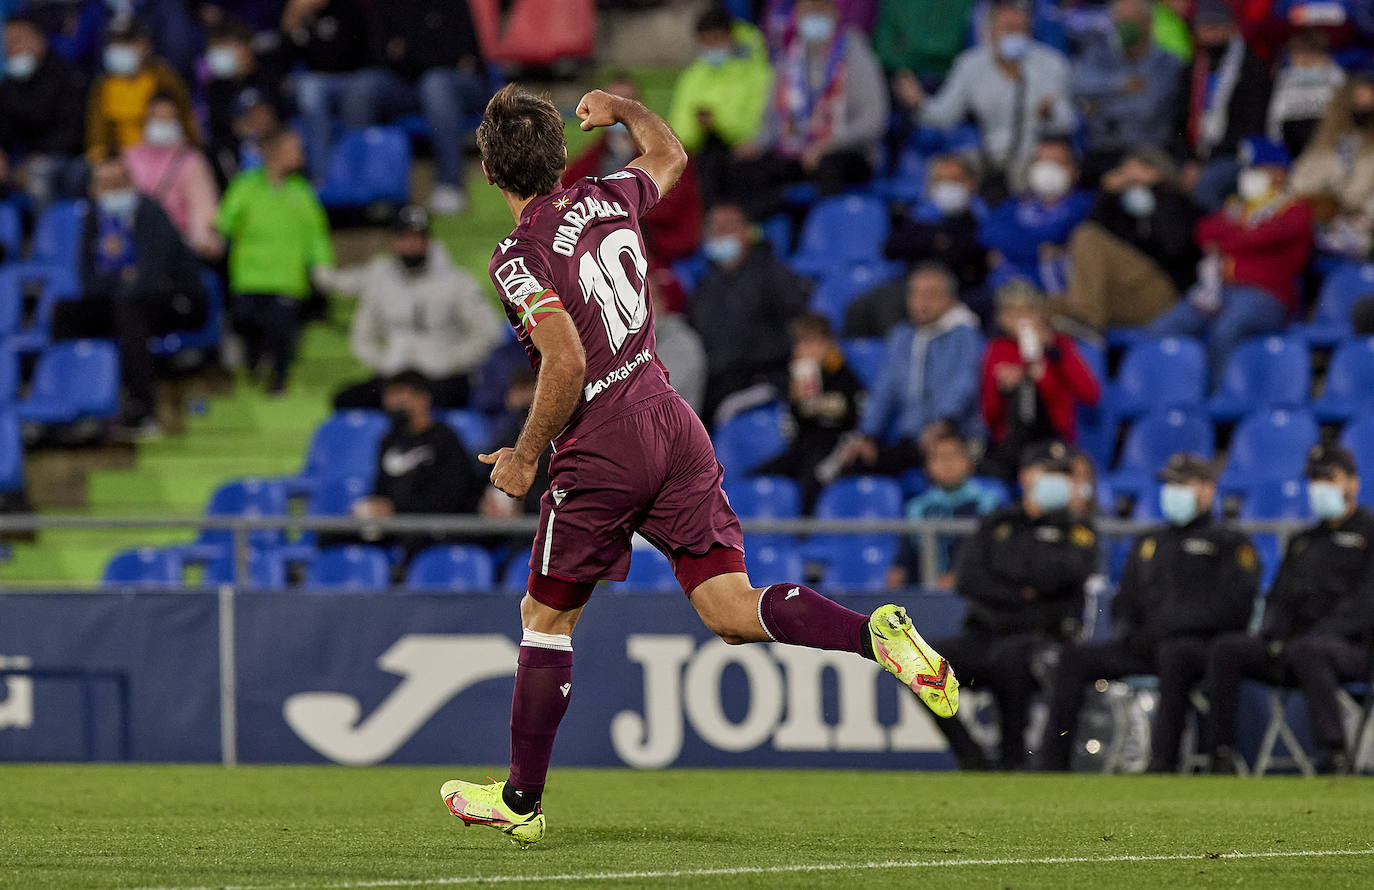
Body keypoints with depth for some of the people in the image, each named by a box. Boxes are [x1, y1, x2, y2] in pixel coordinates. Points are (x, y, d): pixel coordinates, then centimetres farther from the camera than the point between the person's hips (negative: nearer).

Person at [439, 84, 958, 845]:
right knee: (731, 610, 2)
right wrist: (621, 110, 48)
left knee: (546, 617, 11)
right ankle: (876, 634, -22)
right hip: (673, 423, 6)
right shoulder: (608, 201, 8)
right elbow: (669, 155, 31)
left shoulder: (519, 258, -12)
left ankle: (522, 800, 18)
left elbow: (566, 365, -21)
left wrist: (524, 457, -9)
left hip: (602, 453, -6)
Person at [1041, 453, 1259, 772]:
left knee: (1173, 654, -41)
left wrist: (1163, 629, -13)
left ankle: (1164, 760, -44)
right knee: (1075, 656, -17)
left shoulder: (1231, 543, 8)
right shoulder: (1148, 543, 28)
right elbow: (1125, 599, 28)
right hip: (1142, 647, 6)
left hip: (1199, 645, -6)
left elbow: (1233, 607, -6)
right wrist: (1125, 631, 2)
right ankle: (1054, 760, -23)